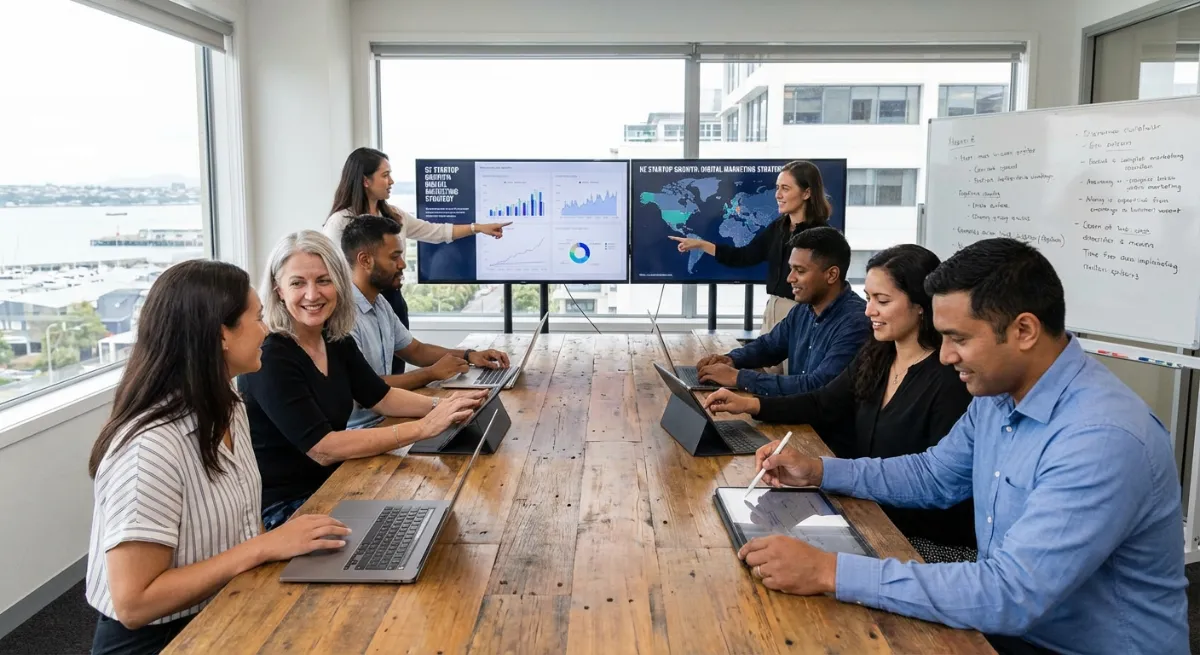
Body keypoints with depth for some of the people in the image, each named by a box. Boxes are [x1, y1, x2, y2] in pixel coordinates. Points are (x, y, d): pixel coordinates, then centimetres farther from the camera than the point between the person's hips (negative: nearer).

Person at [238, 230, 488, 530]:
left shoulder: (336, 341, 1)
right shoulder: (269, 358, -22)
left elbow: (381, 397, 9)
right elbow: (323, 448, -27)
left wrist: (442, 406, -11)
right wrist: (423, 427, -30)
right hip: (283, 507, -7)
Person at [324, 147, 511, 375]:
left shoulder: (393, 215, 9)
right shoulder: (340, 222, -12)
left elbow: (436, 232, 15)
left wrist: (479, 228, 13)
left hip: (393, 301, 7)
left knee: (396, 375, 11)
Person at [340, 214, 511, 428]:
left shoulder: (379, 303, 10)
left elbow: (415, 349, 21)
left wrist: (468, 355, 6)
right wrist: (432, 373, -18)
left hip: (384, 420, 9)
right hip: (358, 432, -9)